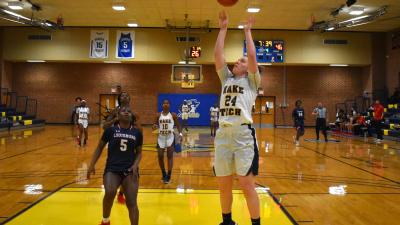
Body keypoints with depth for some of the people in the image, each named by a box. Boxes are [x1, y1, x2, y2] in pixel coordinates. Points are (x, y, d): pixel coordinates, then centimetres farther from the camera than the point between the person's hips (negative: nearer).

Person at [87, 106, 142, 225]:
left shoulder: (137, 133, 5)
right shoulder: (110, 130, 2)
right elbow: (100, 148, 10)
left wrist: (135, 165, -6)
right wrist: (92, 165, 3)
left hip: (130, 171, 2)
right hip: (112, 169, -1)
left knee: (132, 203, -7)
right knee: (110, 193, -26)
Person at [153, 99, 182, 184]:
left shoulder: (173, 115, -3)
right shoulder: (158, 115, 2)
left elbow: (178, 125, 2)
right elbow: (154, 125, 6)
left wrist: (180, 134, -12)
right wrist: (154, 126, -19)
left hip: (170, 137, -2)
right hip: (161, 137, 3)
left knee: (170, 156, -2)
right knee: (160, 156, 4)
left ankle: (168, 176, 5)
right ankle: (164, 174, 24)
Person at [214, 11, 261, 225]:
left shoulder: (251, 81, 8)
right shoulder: (226, 78, 19)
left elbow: (252, 55, -5)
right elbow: (217, 54, 12)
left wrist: (247, 31, 6)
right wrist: (223, 28, 14)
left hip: (244, 135, -4)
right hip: (223, 135, 5)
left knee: (247, 186, -4)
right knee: (223, 186, 11)